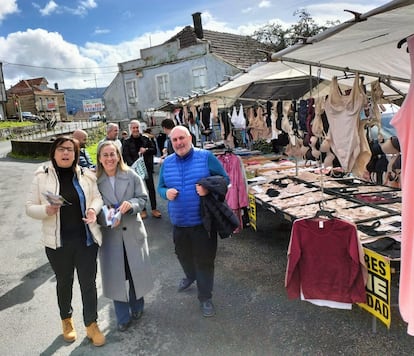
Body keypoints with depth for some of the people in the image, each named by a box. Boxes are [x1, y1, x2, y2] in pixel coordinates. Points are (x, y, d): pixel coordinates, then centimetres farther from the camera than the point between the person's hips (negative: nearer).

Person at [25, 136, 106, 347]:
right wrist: (46, 210, -23)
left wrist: (94, 209, -14)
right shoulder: (42, 176, -4)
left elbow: (97, 197, 8)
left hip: (86, 239, 1)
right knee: (64, 282, 19)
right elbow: (30, 207, -2)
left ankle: (91, 325, 28)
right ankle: (66, 320, 44)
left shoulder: (86, 175, -1)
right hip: (57, 242, 0)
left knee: (88, 282, 7)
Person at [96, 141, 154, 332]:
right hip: (109, 233, 0)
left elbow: (143, 198, 0)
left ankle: (137, 308, 37)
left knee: (136, 270, 11)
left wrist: (131, 205, -21)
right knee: (115, 274, 7)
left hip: (133, 231, 1)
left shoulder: (131, 176, -4)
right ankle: (123, 317, 25)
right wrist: (107, 219, -20)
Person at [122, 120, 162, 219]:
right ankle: (142, 209, 17)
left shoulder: (146, 139, 6)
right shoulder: (127, 142, 1)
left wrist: (146, 150, -14)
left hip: (147, 167, 1)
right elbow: (126, 156, -8)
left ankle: (154, 209, 12)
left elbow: (154, 150, 6)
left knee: (151, 188, 2)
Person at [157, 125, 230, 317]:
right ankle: (191, 276, 56)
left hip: (203, 220, -4)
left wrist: (208, 188, -23)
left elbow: (225, 179, -5)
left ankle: (205, 297, 25)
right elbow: (160, 187, 12)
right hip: (179, 222, 4)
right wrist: (166, 193, -12)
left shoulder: (206, 157, -8)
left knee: (204, 259, 6)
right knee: (183, 254, 24)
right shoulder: (167, 162, 3)